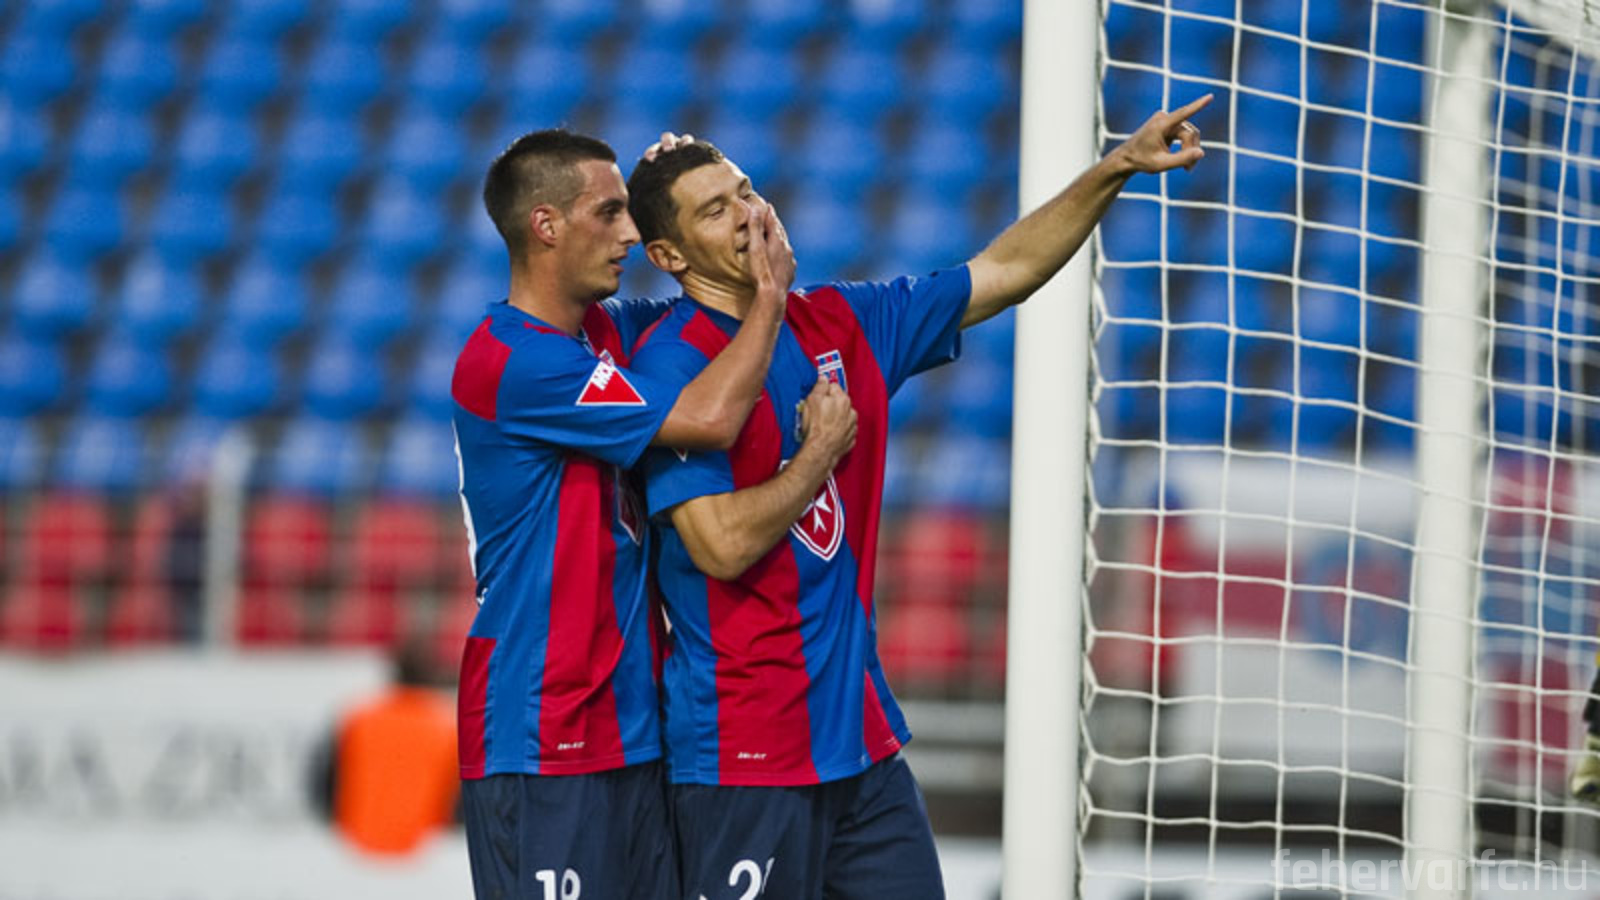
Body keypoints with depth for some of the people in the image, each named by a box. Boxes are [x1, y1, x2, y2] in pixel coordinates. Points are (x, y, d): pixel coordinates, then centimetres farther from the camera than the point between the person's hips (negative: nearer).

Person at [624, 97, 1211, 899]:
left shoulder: (843, 324, 11)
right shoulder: (672, 365, -11)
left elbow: (1003, 272, 17)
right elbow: (722, 545, -20)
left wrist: (1116, 168, 10)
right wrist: (822, 454, -7)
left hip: (861, 735, 7)